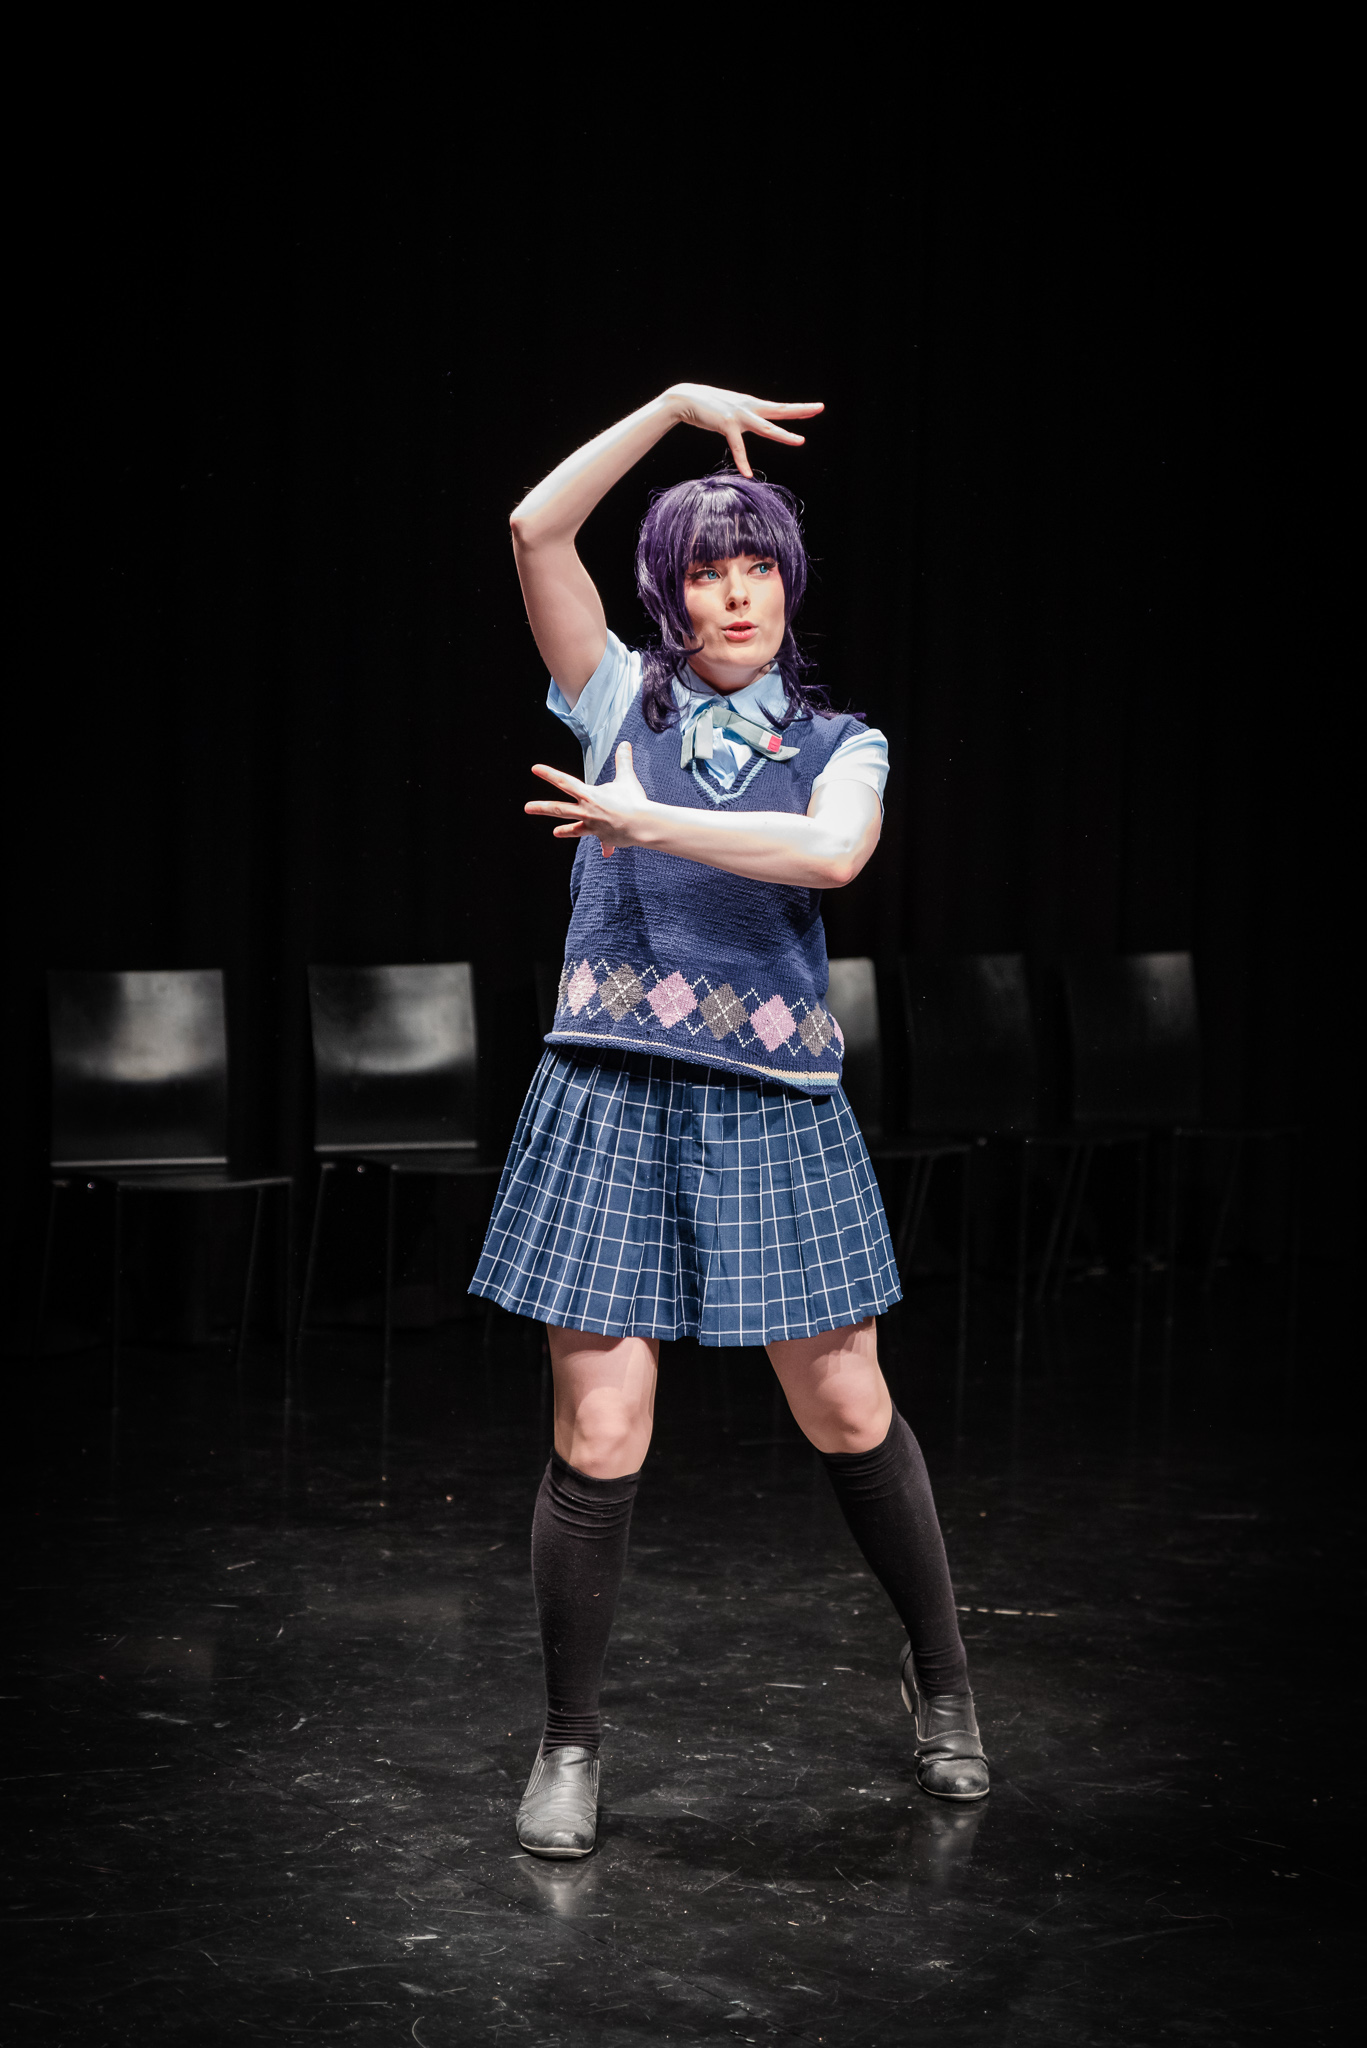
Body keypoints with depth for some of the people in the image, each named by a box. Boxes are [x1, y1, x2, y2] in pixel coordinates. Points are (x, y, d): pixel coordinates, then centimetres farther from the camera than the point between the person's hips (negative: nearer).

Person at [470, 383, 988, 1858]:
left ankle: (940, 1680, 27)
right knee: (599, 1436, -3)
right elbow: (537, 530, -3)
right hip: (610, 1100, 0)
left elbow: (832, 852, -15)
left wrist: (648, 822, -22)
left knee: (847, 1414, 6)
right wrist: (678, 404, -3)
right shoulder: (621, 701, 9)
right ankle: (569, 1744, 11)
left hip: (775, 1110, 1)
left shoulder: (840, 745, 8)